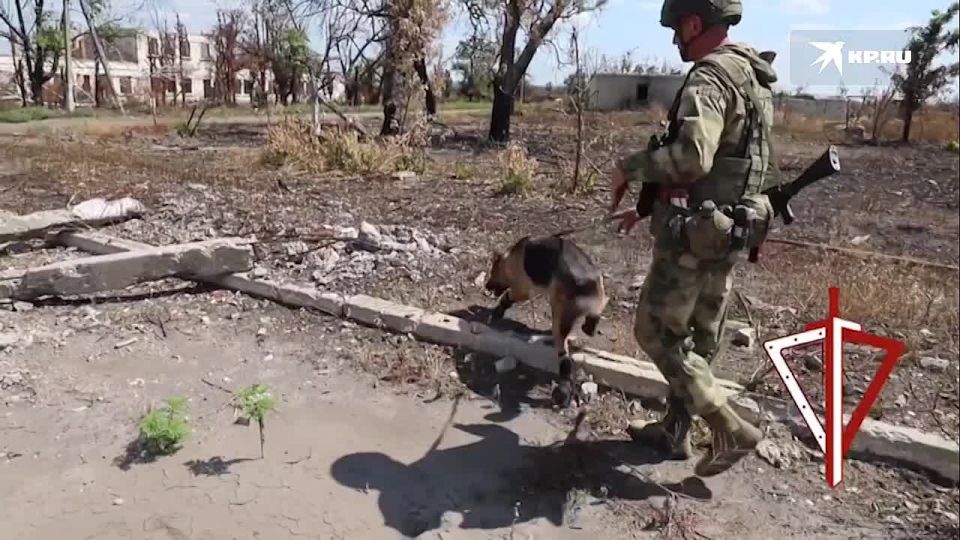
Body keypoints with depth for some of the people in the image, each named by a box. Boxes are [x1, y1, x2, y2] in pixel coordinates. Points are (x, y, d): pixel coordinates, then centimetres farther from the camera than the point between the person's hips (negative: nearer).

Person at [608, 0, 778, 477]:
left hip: (695, 234, -10)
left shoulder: (710, 77, -17)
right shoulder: (752, 80, 15)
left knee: (656, 331, 3)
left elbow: (691, 158, -34)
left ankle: (730, 429, 5)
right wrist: (647, 209, 20)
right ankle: (674, 430, 30)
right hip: (727, 231, 10)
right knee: (697, 338, 16)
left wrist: (631, 166, -15)